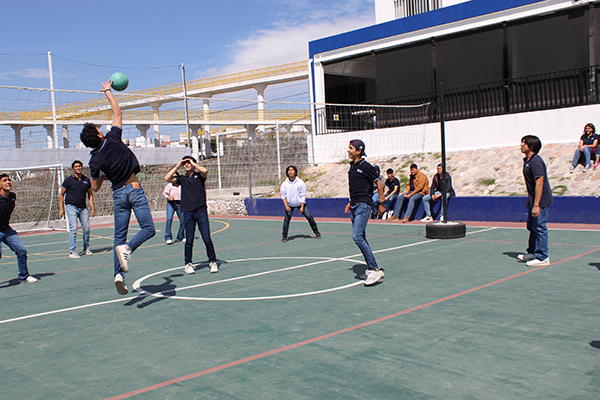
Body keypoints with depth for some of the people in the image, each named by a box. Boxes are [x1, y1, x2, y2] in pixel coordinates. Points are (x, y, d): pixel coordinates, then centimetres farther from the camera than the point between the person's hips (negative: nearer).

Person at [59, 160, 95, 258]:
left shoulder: (87, 180, 8)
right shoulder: (68, 180, 0)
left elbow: (90, 195, 15)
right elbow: (61, 195, 6)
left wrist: (92, 208, 7)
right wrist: (61, 209, -2)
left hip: (83, 208, 3)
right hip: (71, 207, -3)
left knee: (86, 228, 0)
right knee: (73, 228, -12)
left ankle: (86, 248, 18)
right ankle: (72, 251, -6)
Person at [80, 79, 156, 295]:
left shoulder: (95, 160, -1)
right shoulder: (113, 139, -7)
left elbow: (95, 187, 8)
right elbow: (117, 113, 7)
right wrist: (108, 92, 17)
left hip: (118, 194, 3)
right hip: (134, 189, -3)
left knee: (119, 236, 8)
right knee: (148, 228, -2)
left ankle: (119, 274, -2)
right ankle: (128, 247, -29)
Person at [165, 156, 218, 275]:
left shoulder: (199, 175, 8)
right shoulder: (182, 178, 14)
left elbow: (205, 170, -14)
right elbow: (167, 178, 3)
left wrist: (193, 163, -1)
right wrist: (177, 166, 6)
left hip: (201, 211, -2)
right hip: (188, 212, 2)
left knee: (207, 238, -6)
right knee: (189, 240, 2)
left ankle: (212, 262, 5)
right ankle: (188, 264, 13)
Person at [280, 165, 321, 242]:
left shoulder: (301, 182, -11)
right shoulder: (284, 184, -10)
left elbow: (303, 195, -8)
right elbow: (283, 196, -5)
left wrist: (302, 207, -13)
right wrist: (286, 206, -16)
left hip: (300, 203, 0)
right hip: (289, 205, 0)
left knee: (309, 217, -2)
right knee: (286, 219, -11)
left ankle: (316, 231, 16)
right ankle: (284, 236, 0)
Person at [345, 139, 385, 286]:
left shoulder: (365, 166, -10)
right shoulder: (352, 166, 14)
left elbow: (378, 183, -6)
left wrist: (382, 204, -6)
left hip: (363, 205, -9)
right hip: (354, 206, 9)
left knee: (357, 236, -18)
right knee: (361, 238, 10)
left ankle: (374, 270, -15)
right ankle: (371, 267, 19)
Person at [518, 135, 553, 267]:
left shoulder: (535, 161, -20)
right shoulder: (527, 161, 11)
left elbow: (539, 183, -23)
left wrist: (536, 205, -25)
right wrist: (530, 200, 24)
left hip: (540, 201, -10)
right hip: (533, 201, 10)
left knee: (540, 228, -4)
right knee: (532, 227, 19)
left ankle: (542, 258, 4)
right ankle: (532, 252, 33)